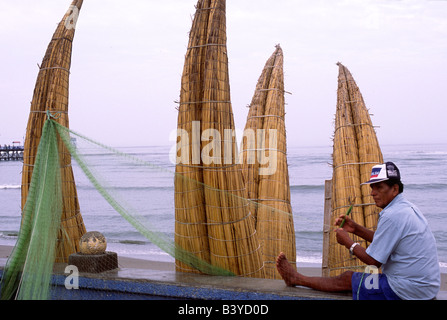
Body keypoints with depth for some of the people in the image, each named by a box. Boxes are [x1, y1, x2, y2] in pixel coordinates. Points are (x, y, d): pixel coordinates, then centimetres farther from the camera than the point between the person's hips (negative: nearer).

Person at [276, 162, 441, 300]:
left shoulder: (392, 216, -22)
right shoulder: (408, 207, 10)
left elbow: (374, 260, -18)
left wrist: (348, 242, -2)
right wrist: (356, 229, 13)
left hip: (408, 290, -9)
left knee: (346, 279, 3)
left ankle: (296, 279, 20)